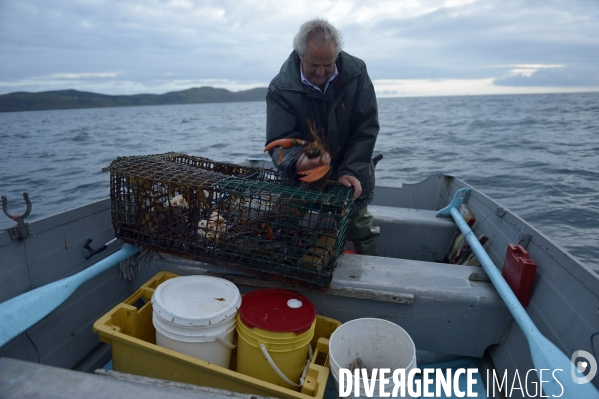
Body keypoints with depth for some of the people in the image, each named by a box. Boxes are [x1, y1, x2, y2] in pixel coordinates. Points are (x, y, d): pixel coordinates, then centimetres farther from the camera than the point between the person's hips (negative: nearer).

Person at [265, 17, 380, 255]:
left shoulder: (356, 73, -13)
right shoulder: (281, 88, -18)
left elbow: (366, 129, -12)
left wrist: (351, 171, -23)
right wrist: (297, 162, -44)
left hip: (352, 180, 2)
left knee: (362, 237, 15)